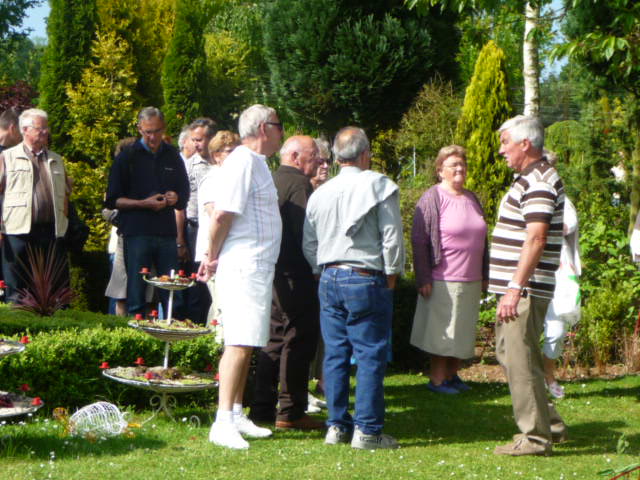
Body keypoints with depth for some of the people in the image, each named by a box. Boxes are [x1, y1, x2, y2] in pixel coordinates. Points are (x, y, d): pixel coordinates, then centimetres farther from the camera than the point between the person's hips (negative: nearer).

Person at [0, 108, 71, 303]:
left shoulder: (56, 160, 19)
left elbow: (65, 194, 21)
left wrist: (63, 226, 11)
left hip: (52, 232, 4)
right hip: (18, 231, -4)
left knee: (58, 289, 2)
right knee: (17, 289, 0)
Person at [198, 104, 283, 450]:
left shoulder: (256, 163, 19)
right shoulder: (242, 162, -13)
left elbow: (223, 216, 20)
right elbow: (222, 215, -18)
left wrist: (215, 258, 14)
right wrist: (213, 257, -7)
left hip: (258, 267, 10)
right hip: (244, 266, -10)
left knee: (247, 343, 13)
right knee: (240, 343, -13)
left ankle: (236, 414, 19)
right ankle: (223, 422, -13)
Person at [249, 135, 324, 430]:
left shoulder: (271, 180, 14)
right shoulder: (299, 184, -13)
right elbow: (306, 231, -20)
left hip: (271, 270, 9)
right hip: (295, 273, -9)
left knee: (274, 338, 15)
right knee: (298, 339, -4)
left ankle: (262, 409, 18)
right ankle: (291, 412, -2)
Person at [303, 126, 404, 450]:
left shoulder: (320, 193, 10)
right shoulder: (379, 185, -6)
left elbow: (309, 245, 14)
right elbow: (392, 236, -9)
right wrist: (391, 275, 3)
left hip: (330, 280, 5)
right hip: (366, 280, -5)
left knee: (335, 354, 9)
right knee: (370, 355, -2)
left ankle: (337, 426, 13)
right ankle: (367, 430, -2)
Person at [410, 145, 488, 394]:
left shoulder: (472, 199, 14)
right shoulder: (432, 199, -8)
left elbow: (481, 240, 22)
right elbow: (419, 240, -11)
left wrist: (485, 275, 19)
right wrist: (423, 278, -16)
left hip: (471, 281, 7)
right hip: (443, 280, -7)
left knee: (462, 332, 12)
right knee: (441, 331, 0)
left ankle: (452, 374, 23)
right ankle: (436, 379, 9)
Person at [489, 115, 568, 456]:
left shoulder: (539, 181, -15)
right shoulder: (528, 179, 18)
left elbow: (536, 239, -23)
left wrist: (515, 287, -25)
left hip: (525, 290, -11)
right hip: (515, 288, 11)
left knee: (520, 362, -7)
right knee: (509, 355, 16)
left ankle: (535, 437, 0)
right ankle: (551, 424, 23)